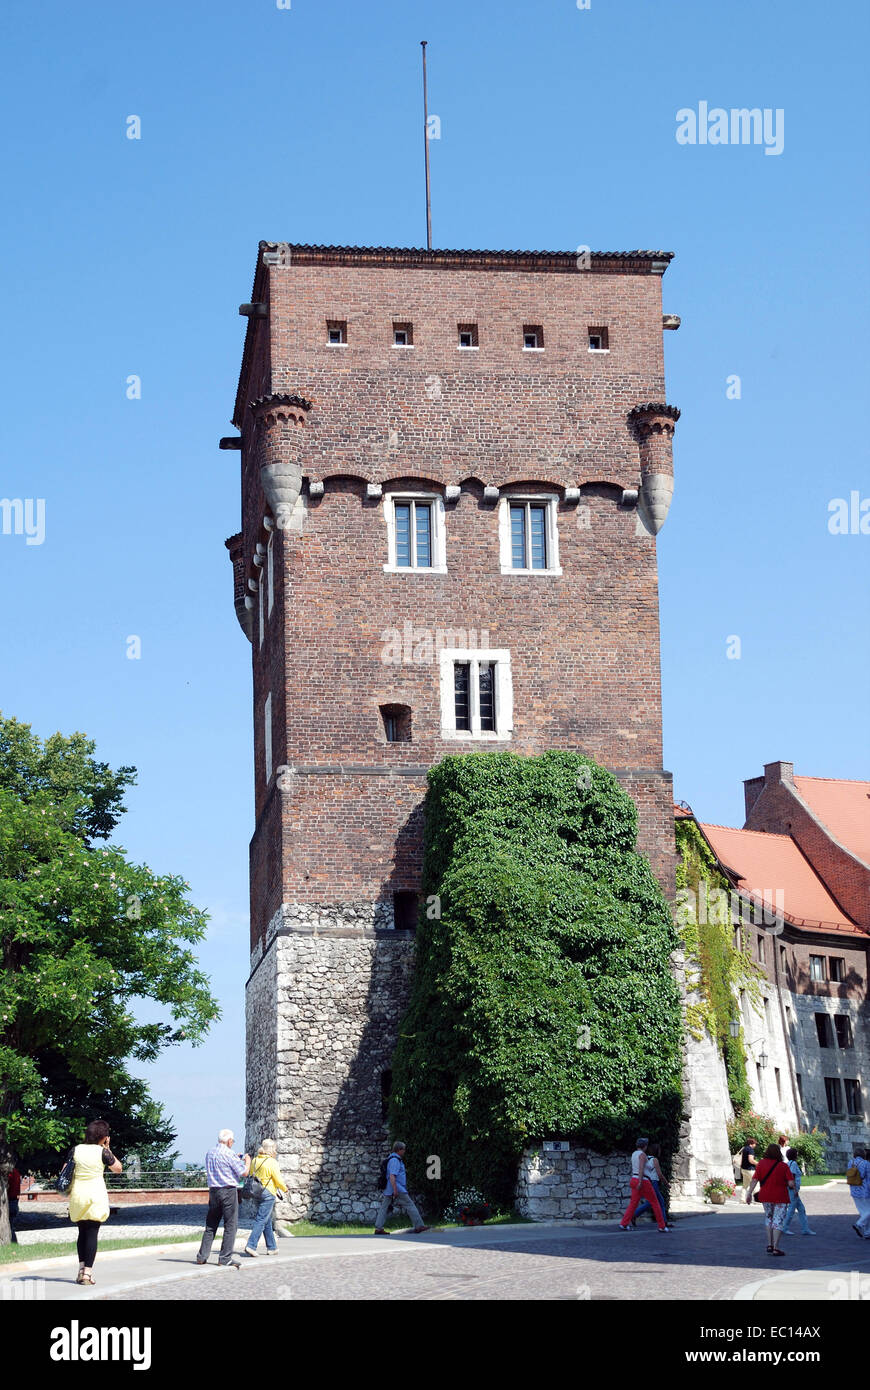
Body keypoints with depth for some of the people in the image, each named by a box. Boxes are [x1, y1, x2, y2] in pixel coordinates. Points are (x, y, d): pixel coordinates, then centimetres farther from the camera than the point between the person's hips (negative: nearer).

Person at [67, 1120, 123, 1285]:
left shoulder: (76, 1150, 3)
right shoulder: (102, 1152, -7)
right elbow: (118, 1168, 5)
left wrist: (68, 1190, 18)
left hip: (77, 1195, 4)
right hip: (96, 1195, -4)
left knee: (82, 1232, 15)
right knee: (92, 1234, -1)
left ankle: (81, 1270, 13)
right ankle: (88, 1272, -5)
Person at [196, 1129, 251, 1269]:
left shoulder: (210, 1153, 11)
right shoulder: (228, 1154, -12)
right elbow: (244, 1173, -9)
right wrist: (247, 1160, 10)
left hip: (213, 1190, 7)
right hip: (228, 1191, -7)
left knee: (211, 1225, 14)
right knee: (230, 1225, 0)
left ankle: (202, 1256, 13)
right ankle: (225, 1258, -2)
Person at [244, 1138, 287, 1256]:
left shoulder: (254, 1161, 7)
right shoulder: (272, 1163, -13)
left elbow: (251, 1176, 14)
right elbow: (279, 1181, -11)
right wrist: (285, 1189, 9)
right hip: (268, 1194, -8)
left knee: (268, 1222, 16)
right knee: (261, 1220, -6)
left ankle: (272, 1247, 22)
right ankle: (251, 1246, -14)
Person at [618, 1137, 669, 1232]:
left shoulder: (634, 1154, 15)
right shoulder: (642, 1154, -14)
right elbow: (641, 1168, -25)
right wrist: (640, 1182, -31)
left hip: (634, 1180, 8)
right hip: (643, 1182, -8)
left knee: (633, 1204, 7)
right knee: (655, 1202, 2)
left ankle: (624, 1224, -4)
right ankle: (662, 1226, 4)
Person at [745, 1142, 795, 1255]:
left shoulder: (761, 1164, -2)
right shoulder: (784, 1166, -10)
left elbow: (754, 1180, -7)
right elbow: (791, 1183, -14)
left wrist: (749, 1193, -5)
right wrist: (792, 1187, 8)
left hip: (765, 1196, 3)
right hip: (780, 1197, -3)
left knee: (769, 1218, 21)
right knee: (778, 1221, 2)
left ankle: (769, 1245, 18)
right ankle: (775, 1248, -3)